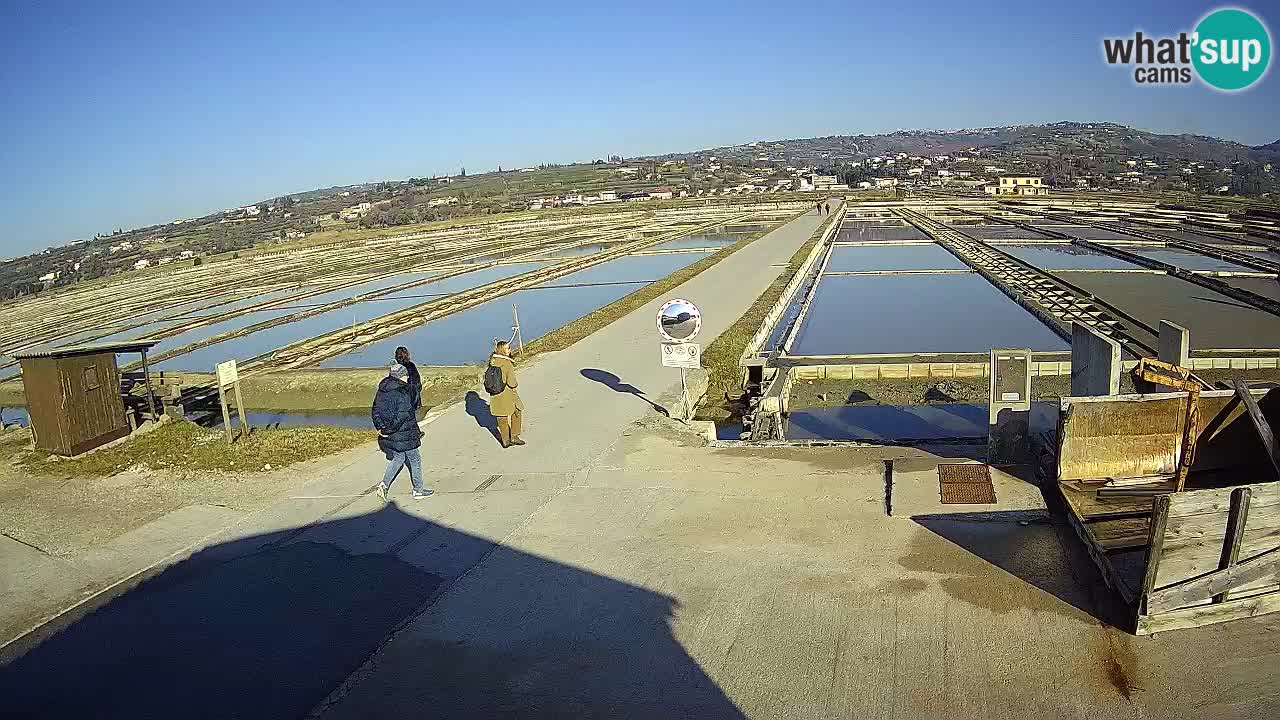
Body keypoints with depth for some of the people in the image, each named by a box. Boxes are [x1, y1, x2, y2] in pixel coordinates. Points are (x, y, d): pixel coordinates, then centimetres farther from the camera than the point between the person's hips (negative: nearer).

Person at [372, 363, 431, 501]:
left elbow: (375, 411, 9)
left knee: (398, 459, 23)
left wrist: (380, 427, 5)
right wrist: (389, 430, -19)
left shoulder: (381, 391, 5)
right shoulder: (401, 394, -22)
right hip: (403, 436, -8)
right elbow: (401, 416, -28)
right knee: (415, 460, 9)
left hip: (389, 437, 8)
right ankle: (418, 490, 20)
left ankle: (384, 484, 9)